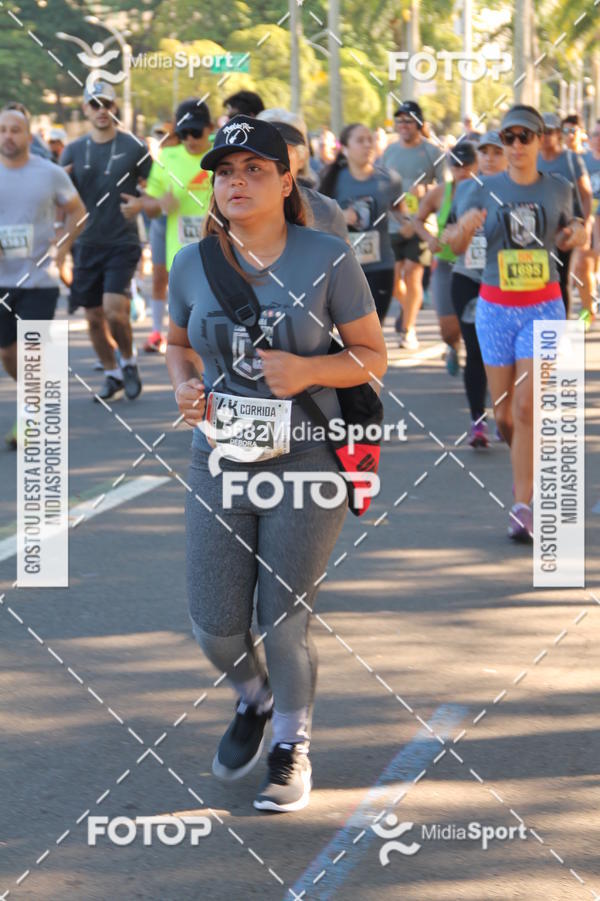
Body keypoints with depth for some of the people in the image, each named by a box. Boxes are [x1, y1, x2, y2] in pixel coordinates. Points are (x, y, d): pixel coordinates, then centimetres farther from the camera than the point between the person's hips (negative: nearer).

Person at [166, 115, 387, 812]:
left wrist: (308, 370, -20)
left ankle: (292, 748, 24)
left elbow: (372, 356, -2)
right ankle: (252, 701, 37)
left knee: (285, 622, 1)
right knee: (215, 627, 3)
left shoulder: (327, 259, -8)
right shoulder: (192, 265, 0)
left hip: (307, 463, -3)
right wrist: (184, 388, -3)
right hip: (220, 465, 3)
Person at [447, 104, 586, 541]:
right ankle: (529, 465, 40)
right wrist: (464, 228, -28)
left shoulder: (558, 189, 1)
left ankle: (524, 507, -9)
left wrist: (578, 233, -6)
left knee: (527, 407, -12)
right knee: (504, 413, 6)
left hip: (544, 308, -1)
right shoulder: (485, 191, -3)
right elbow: (456, 247, -5)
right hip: (496, 308, 1)